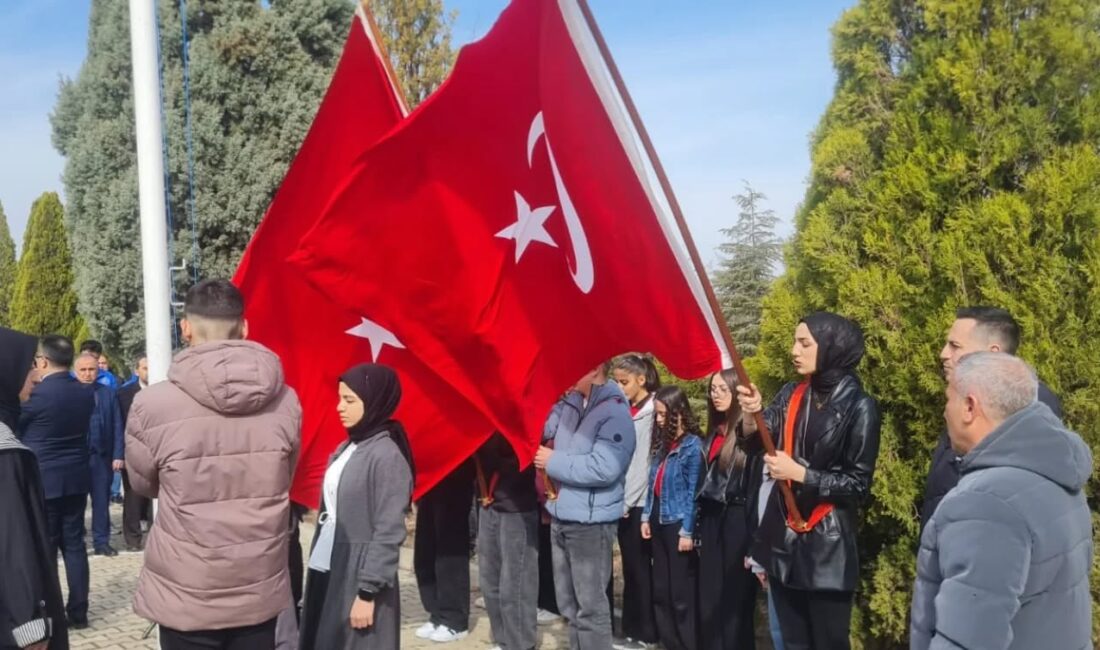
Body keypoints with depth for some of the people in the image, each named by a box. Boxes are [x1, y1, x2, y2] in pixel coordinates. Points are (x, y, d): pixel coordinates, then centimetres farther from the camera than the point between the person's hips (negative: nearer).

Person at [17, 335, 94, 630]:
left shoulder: (38, 394, -16)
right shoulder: (85, 393, 2)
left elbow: (16, 428, -2)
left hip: (43, 481, -5)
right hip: (76, 478, 5)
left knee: (44, 549, 3)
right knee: (74, 545, 9)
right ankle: (78, 612, 14)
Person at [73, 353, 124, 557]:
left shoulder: (109, 394, 6)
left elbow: (117, 426, 3)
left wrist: (118, 455, -4)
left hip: (102, 456, 2)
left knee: (102, 501, 7)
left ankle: (101, 542, 14)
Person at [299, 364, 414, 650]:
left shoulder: (387, 456, -14)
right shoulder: (345, 449, 10)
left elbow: (389, 533, -16)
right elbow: (330, 515, 13)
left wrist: (368, 591, -16)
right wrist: (317, 569, 13)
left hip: (359, 579, -8)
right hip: (327, 572, 8)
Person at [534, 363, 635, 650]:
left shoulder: (614, 412, -15)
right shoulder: (568, 403, 6)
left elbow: (604, 468, -27)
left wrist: (554, 462, -19)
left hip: (591, 522, -8)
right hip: (561, 517, 8)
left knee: (590, 605, 4)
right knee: (569, 602, 20)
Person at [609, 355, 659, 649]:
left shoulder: (654, 412, -11)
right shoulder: (623, 411, 11)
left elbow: (651, 461, -16)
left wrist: (629, 500, -15)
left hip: (641, 502, -7)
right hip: (623, 501, 7)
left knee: (641, 569, 2)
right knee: (631, 568, 13)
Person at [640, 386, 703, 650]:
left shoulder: (693, 445, -11)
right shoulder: (662, 443, 11)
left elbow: (694, 492, -12)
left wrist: (687, 531, -14)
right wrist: (646, 517, 8)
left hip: (678, 525, -8)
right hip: (659, 522, 8)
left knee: (682, 593, 1)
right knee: (660, 590, 13)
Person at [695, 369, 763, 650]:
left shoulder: (750, 434, -10)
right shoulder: (714, 434, 12)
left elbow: (756, 487, -21)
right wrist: (699, 529, 12)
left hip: (738, 523, -7)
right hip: (711, 521, 7)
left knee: (735, 598, 2)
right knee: (708, 600, 11)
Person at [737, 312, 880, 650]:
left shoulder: (858, 406, -10)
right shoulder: (791, 395, 5)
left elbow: (859, 484, -11)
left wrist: (799, 473, -17)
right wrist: (750, 414, -25)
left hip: (827, 545, -5)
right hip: (782, 537, 5)